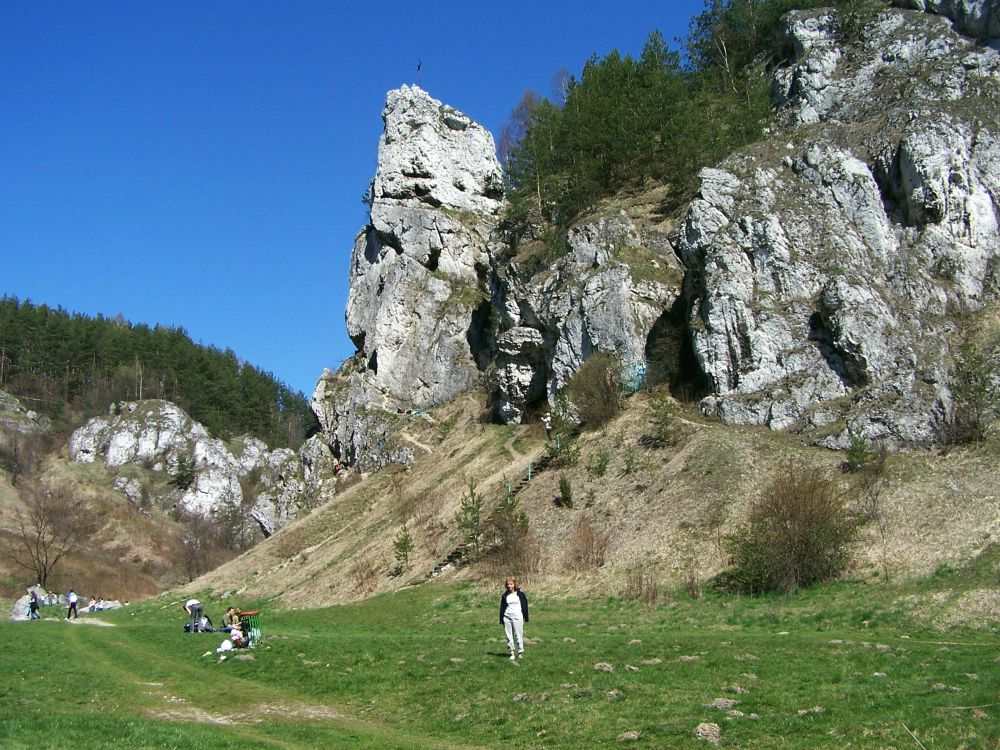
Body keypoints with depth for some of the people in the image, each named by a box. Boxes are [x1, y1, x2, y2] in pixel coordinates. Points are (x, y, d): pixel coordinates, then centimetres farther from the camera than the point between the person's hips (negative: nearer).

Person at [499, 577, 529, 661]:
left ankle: (520, 652, 4)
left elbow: (525, 605, 5)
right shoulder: (504, 595, 10)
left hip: (517, 616, -3)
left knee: (518, 635, -4)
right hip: (507, 617, 3)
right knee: (509, 636, 2)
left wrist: (525, 617, 0)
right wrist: (501, 619, 8)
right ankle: (512, 653, 5)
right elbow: (502, 607, 13)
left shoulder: (520, 594, 3)